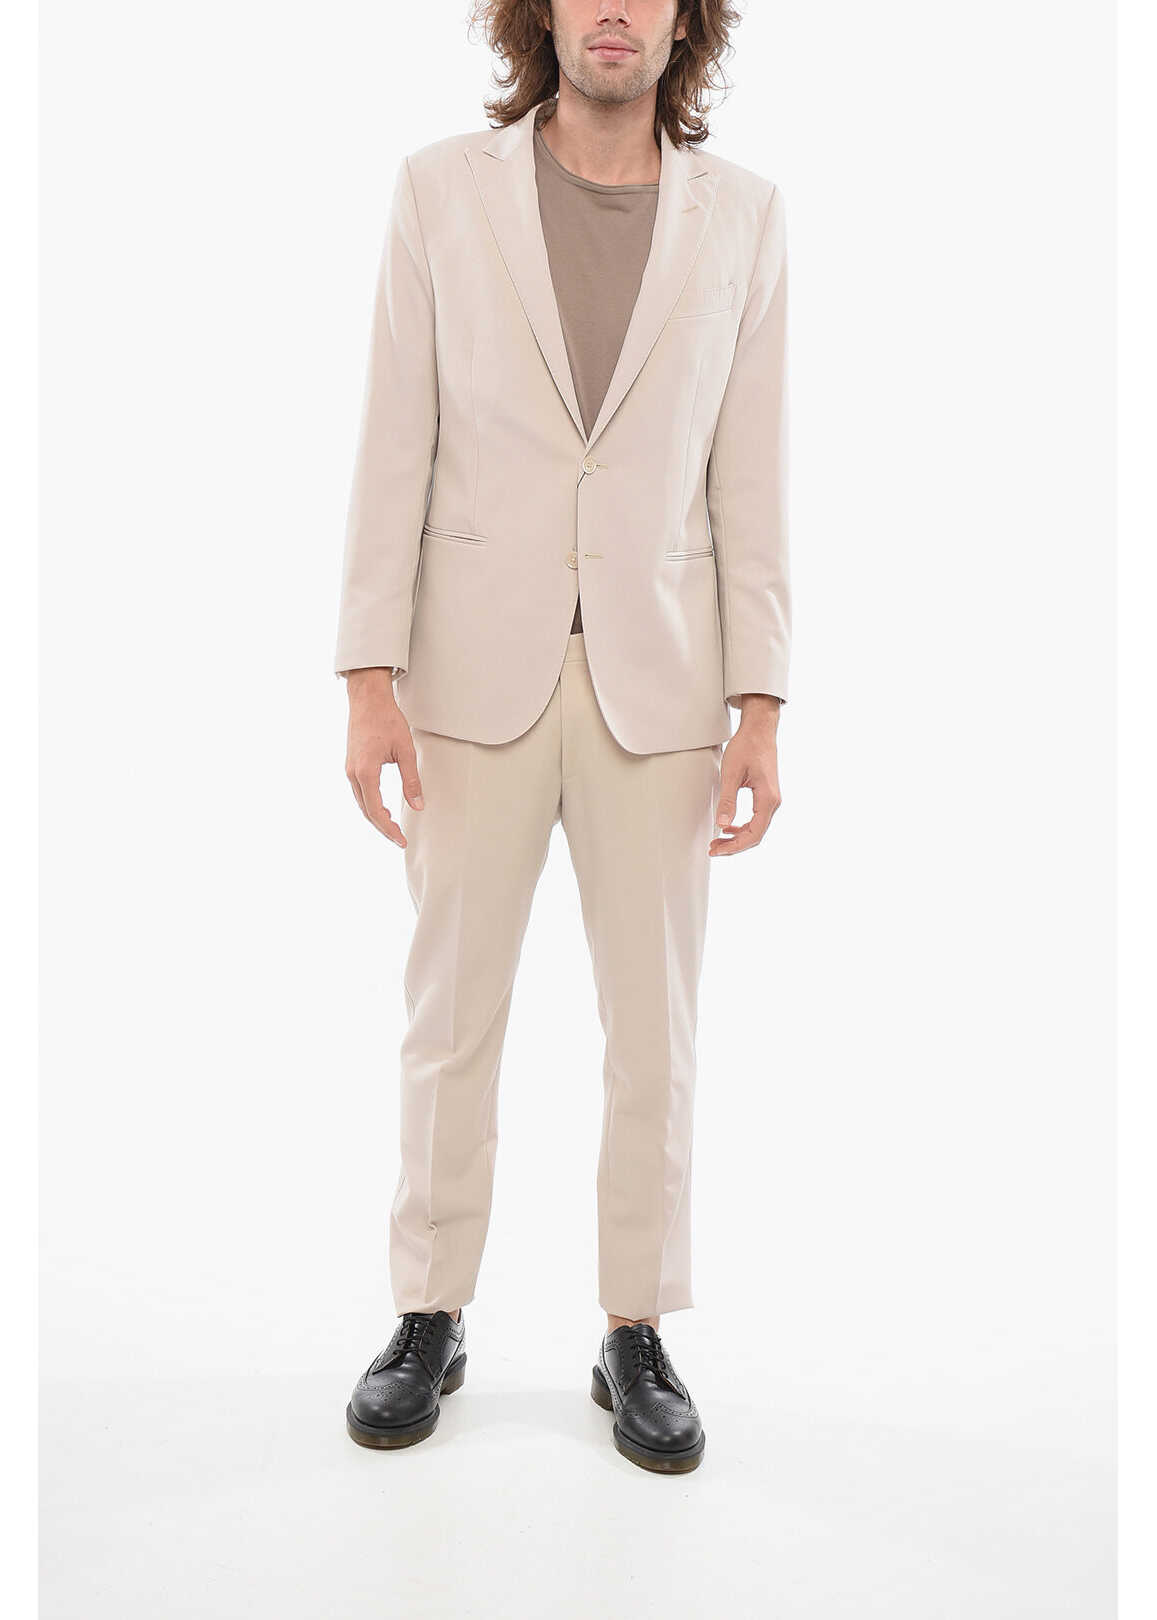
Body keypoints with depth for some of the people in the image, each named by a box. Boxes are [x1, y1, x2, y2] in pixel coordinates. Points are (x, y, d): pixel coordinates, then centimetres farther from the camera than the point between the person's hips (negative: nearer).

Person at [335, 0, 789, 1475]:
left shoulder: (740, 213, 3)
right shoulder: (441, 189, 0)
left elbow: (748, 478, 2)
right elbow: (395, 452, -2)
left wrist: (759, 710, -4)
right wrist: (368, 683, -9)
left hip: (657, 677, 1)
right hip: (478, 671, 0)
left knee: (654, 1029, 5)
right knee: (450, 1013, 8)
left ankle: (636, 1338, 22)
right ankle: (431, 1319, 25)